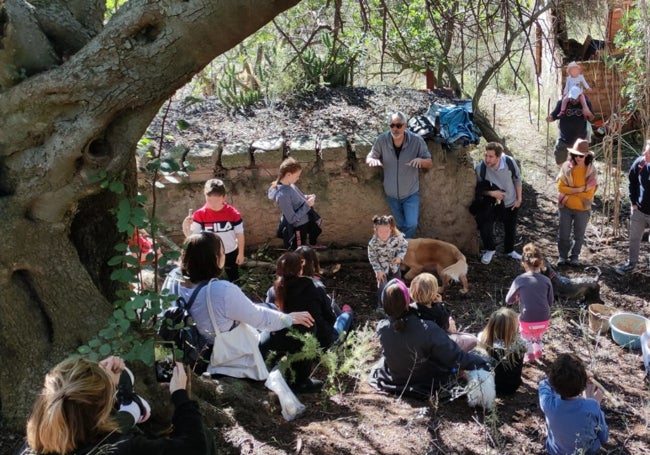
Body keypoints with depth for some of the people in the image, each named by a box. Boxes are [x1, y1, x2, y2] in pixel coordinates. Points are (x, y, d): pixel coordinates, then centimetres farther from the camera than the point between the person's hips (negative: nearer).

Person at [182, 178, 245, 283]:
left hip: (231, 253, 0)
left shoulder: (233, 213, -19)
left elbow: (240, 234, -8)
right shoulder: (200, 214, -20)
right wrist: (186, 227, -45)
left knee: (234, 279, 20)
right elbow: (192, 235, -23)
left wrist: (241, 253, -3)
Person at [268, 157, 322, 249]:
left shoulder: (289, 185, -4)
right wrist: (307, 205, -24)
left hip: (304, 223, 9)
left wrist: (307, 198, -1)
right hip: (298, 229, -9)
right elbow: (292, 219, -28)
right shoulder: (282, 195, -32)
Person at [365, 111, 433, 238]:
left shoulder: (416, 141, -19)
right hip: (392, 194, 2)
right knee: (401, 225, 18)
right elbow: (368, 158, -4)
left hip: (411, 193, -2)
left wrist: (420, 160, -34)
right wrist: (373, 160, -29)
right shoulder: (381, 140, -17)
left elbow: (430, 163, -10)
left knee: (412, 225, -12)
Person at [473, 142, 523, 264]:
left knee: (511, 229, 20)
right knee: (485, 226, -18)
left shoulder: (509, 162, -25)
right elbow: (479, 189, -13)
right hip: (493, 204, -2)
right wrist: (491, 193, -30)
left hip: (511, 203, 2)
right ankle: (490, 250, 12)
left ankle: (509, 250, 48)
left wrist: (519, 198, -3)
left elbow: (517, 180, -7)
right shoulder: (480, 168, -28)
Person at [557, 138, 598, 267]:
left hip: (582, 209, -1)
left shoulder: (591, 171, -12)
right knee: (563, 234, 11)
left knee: (579, 235, 14)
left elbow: (589, 194, -14)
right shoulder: (566, 167, -9)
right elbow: (561, 187, -11)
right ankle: (562, 255, 28)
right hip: (565, 207, 1)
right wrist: (579, 190, -20)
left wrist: (570, 192, -17)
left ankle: (574, 256, 31)